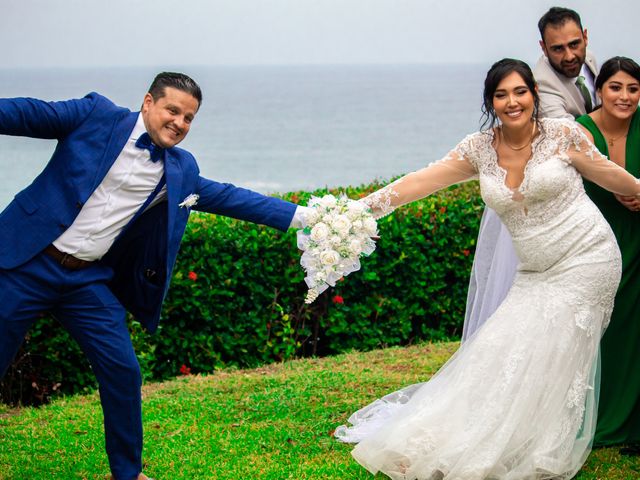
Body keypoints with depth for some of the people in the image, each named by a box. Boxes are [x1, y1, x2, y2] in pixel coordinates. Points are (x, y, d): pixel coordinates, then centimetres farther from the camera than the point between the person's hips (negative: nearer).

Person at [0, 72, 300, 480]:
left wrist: (297, 217, 8)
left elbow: (227, 197, 12)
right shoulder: (96, 115, -4)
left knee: (122, 370, 2)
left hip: (89, 280, 4)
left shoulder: (180, 170, 9)